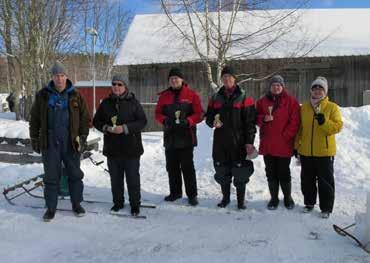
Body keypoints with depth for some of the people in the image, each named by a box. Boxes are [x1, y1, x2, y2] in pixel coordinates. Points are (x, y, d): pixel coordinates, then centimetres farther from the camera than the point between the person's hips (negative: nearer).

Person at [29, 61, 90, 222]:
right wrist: (34, 139, 8)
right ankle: (51, 207, 20)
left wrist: (82, 137, -1)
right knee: (51, 176, 7)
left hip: (71, 142, 0)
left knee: (75, 174, 9)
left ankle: (76, 204, 24)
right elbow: (35, 119, 9)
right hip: (50, 143, 0)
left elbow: (85, 118, 5)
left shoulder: (75, 96, 3)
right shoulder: (43, 96, 4)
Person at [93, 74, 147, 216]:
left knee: (133, 178, 3)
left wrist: (125, 128, -19)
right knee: (115, 178, 14)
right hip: (112, 148, 4)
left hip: (131, 148, -3)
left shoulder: (133, 102, -3)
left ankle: (135, 204, 17)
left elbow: (142, 121, -7)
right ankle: (118, 202, 29)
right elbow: (96, 121, 12)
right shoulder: (106, 103, 7)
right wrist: (106, 128, -9)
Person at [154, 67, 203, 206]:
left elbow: (199, 114, -3)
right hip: (170, 137, 4)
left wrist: (187, 121, -20)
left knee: (187, 167, -2)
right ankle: (175, 192, 27)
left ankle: (192, 194, 10)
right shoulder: (164, 96, 10)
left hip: (186, 137, -4)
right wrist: (165, 121, -11)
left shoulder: (191, 95, 0)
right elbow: (158, 113, 10)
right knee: (172, 166, 12)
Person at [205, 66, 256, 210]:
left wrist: (249, 141, -9)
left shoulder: (244, 97, -1)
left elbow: (250, 121, -4)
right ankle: (225, 198, 28)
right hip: (220, 141, 4)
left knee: (240, 173, 3)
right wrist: (213, 122, -8)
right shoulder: (216, 98, 10)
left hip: (239, 141, -3)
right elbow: (208, 117, 16)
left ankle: (241, 201, 17)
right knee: (222, 172, 11)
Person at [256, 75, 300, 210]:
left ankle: (288, 198, 26)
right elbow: (256, 119, 12)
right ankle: (274, 198, 26)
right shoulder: (262, 101, 8)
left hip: (284, 145, -3)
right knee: (271, 173, 11)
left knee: (284, 173, 6)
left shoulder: (291, 101, -1)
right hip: (267, 144, 3)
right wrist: (263, 119, -10)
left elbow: (294, 122, -6)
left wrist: (285, 136, -12)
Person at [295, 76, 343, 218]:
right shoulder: (304, 107, 7)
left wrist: (324, 122, -27)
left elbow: (337, 126, -9)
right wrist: (297, 145, 8)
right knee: (307, 179, 14)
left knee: (325, 181, 5)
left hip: (325, 151, -3)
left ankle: (326, 208, 19)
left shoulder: (332, 107, -3)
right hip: (306, 151, 4)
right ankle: (309, 203, 32)